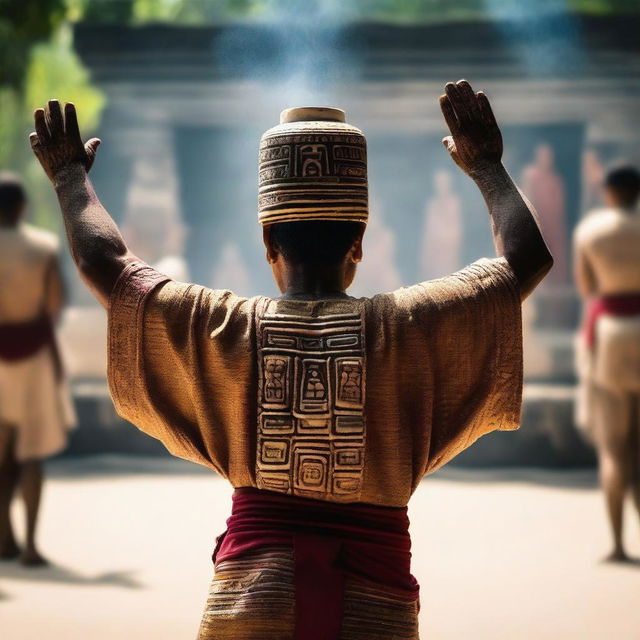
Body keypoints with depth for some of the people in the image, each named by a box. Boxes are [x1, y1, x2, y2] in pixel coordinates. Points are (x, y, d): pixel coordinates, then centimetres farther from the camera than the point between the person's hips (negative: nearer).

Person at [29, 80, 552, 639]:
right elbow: (529, 258, 7)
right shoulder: (407, 329, -3)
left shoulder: (221, 329, -1)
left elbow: (102, 261, 9)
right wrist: (487, 167, 23)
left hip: (249, 591, 1)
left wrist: (71, 175, 26)